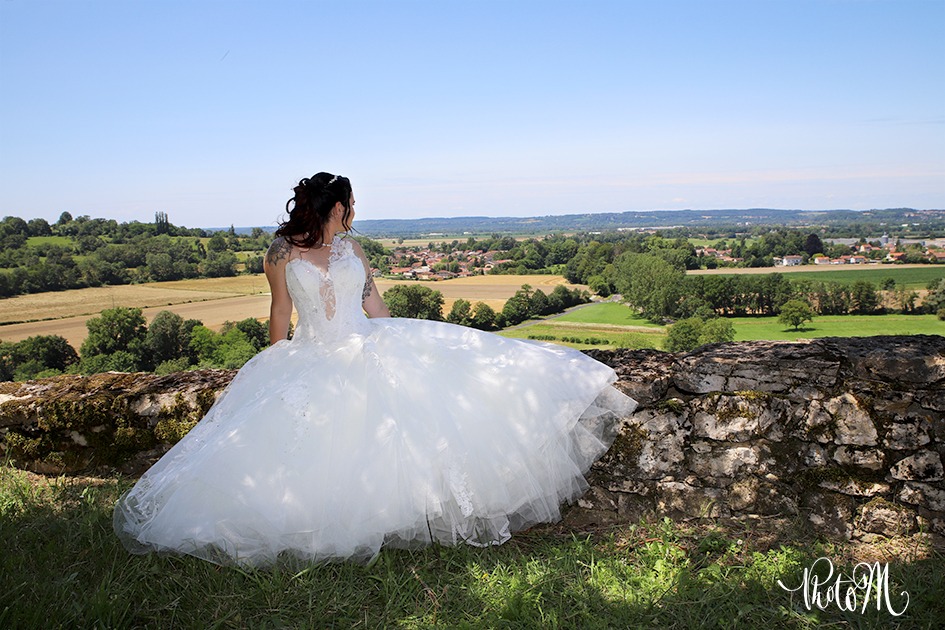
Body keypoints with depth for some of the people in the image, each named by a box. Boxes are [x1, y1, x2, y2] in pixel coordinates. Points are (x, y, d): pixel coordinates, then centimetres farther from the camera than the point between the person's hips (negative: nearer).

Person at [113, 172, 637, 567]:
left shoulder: (351, 248, 10)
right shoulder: (283, 252, -1)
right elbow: (280, 315, 4)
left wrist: (399, 347, 14)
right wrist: (276, 371, 4)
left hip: (368, 352, 3)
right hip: (313, 363, -3)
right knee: (314, 441, -17)